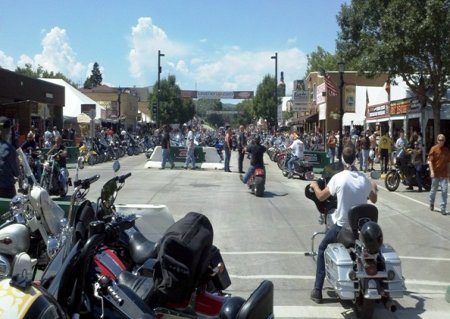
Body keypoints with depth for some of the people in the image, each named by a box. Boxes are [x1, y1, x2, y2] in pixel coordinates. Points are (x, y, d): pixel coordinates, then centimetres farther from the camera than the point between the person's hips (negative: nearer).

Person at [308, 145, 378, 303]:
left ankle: (317, 290, 13)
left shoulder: (338, 177, -12)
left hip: (342, 225, -3)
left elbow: (321, 197, -3)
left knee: (322, 249, 18)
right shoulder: (364, 178, -2)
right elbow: (374, 199, 13)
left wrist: (315, 185, 18)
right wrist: (374, 188, 34)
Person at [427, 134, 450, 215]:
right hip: (435, 173, -2)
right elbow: (430, 161, -8)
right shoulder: (434, 149, -5)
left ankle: (443, 208, -1)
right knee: (433, 190, 11)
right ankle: (431, 203, 35)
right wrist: (432, 171, -17)